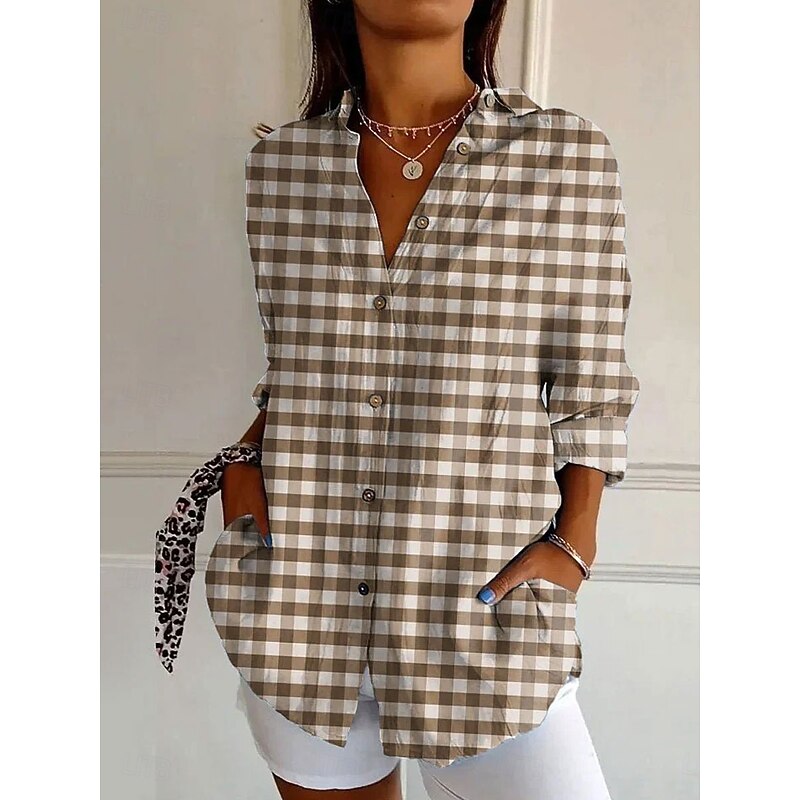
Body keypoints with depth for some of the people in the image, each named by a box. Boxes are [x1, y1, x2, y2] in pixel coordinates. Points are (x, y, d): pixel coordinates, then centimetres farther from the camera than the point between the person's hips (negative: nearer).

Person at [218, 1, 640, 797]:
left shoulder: (566, 155, -2)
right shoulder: (280, 161, 4)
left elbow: (588, 388, 0)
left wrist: (574, 540, -8)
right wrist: (246, 455, -1)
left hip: (482, 603, -1)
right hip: (298, 592, 3)